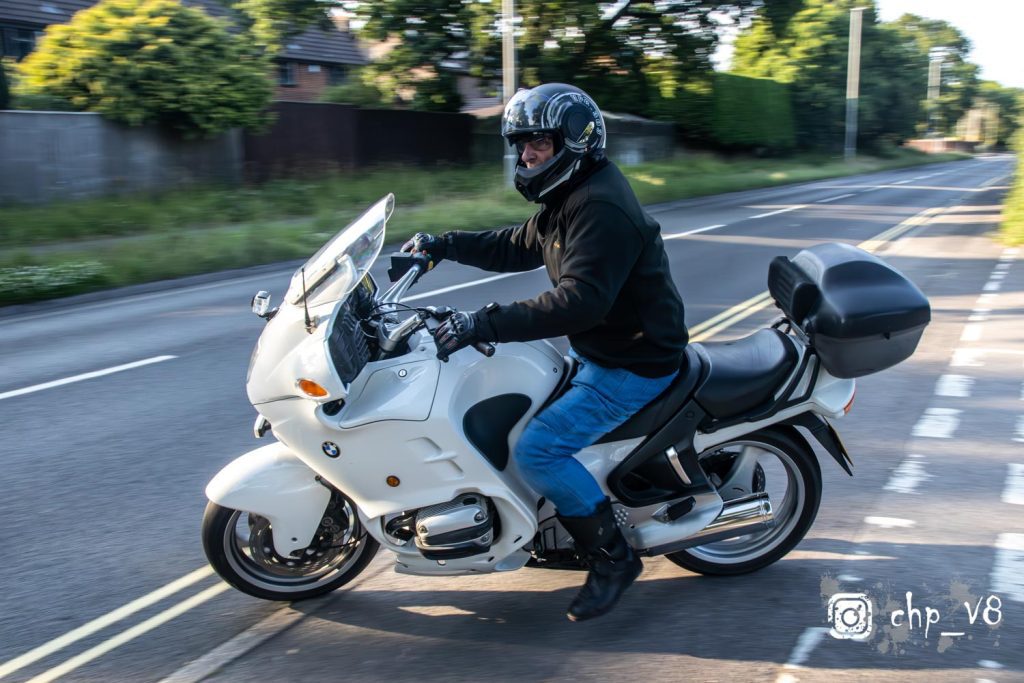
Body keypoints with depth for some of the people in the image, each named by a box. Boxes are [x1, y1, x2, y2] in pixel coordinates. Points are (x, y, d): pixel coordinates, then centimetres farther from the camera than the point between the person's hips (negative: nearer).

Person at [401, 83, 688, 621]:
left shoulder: (601, 209, -25)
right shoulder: (569, 198, 9)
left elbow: (579, 301, -35)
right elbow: (518, 249, 20)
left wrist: (484, 324, -37)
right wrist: (444, 245, 9)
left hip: (633, 365, -11)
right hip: (598, 350, 11)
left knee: (537, 449, -20)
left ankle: (613, 557, -3)